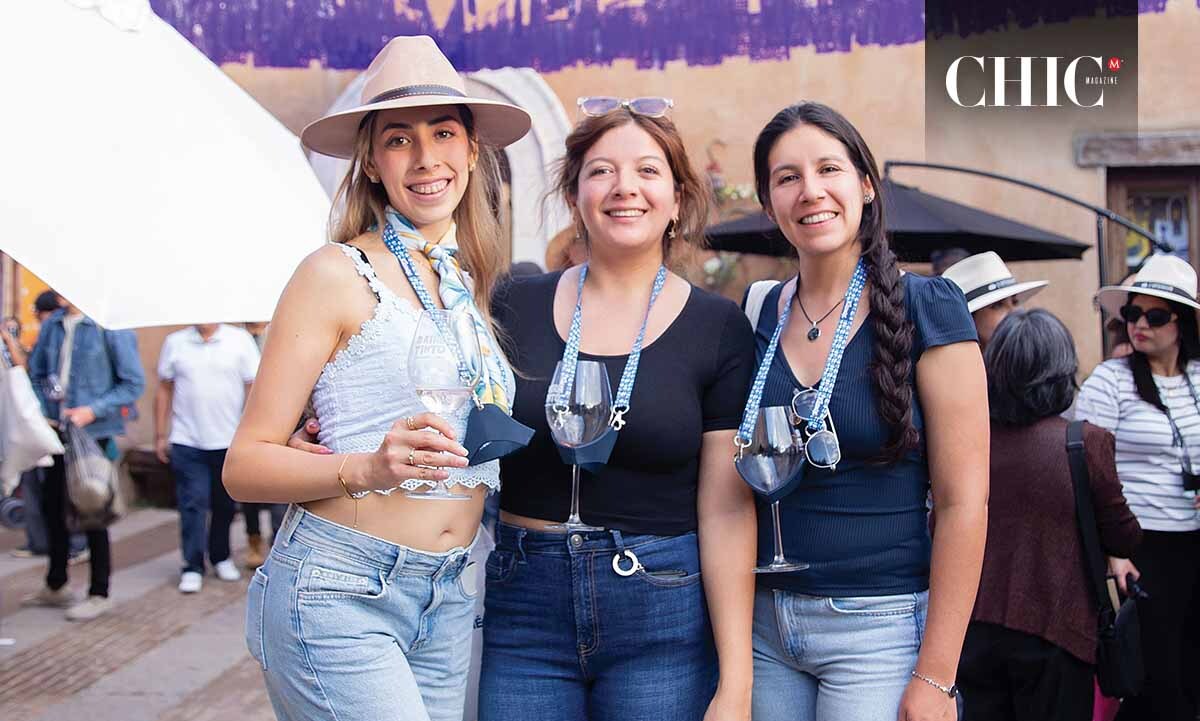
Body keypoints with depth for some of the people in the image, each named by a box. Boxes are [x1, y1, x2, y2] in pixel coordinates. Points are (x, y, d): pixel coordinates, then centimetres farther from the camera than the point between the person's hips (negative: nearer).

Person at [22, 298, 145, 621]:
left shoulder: (111, 326, -14)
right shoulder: (52, 325, 3)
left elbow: (134, 383, -12)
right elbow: (35, 373, 14)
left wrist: (93, 410, -19)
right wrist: (42, 411, -1)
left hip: (93, 432, -6)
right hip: (56, 431, 6)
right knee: (52, 506, 15)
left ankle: (99, 594, 19)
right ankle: (55, 586, 34)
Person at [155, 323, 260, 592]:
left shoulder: (240, 340, -1)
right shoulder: (175, 342, 4)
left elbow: (252, 387, -1)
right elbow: (164, 390, 9)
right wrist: (161, 435, 8)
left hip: (228, 440, 0)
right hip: (187, 441, 0)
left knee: (225, 504, 11)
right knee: (193, 504, -4)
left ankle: (221, 557, 29)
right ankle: (192, 567, 4)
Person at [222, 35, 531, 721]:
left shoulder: (475, 286, 12)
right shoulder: (338, 274, -6)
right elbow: (246, 466, -9)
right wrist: (369, 467, -24)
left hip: (450, 605, 6)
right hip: (337, 595, -6)